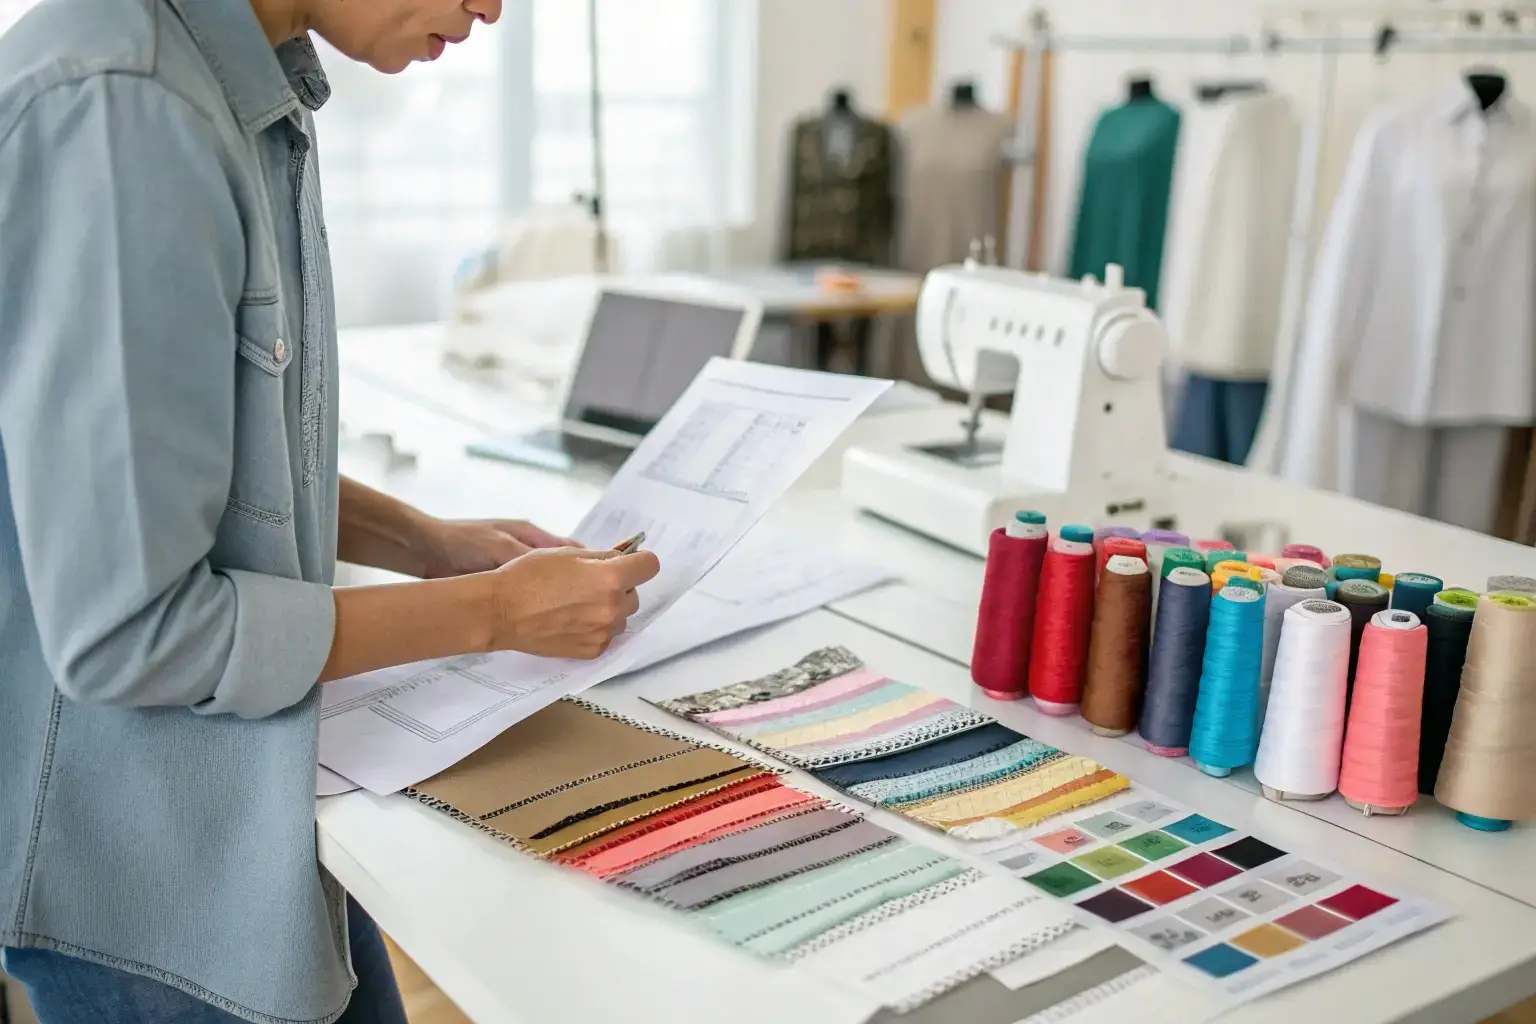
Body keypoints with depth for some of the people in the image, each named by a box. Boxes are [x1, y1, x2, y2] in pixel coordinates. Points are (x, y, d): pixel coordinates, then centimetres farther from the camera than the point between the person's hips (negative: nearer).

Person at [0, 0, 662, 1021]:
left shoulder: (255, 95, 0)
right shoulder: (113, 112, -27)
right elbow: (127, 631, -26)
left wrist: (421, 540, 3)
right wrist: (495, 613, -18)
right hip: (140, 858, -8)